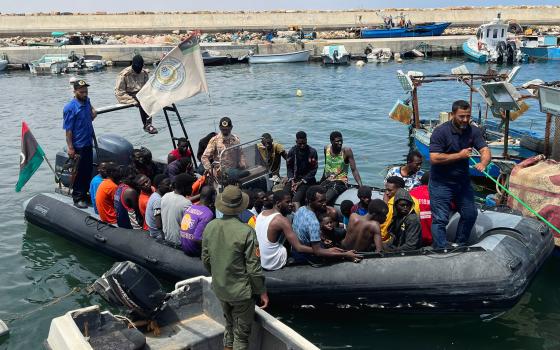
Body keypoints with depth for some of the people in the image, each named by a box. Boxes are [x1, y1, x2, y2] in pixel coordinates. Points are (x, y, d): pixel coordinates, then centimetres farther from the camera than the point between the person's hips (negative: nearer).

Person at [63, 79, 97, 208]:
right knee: (79, 173, 2)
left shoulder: (87, 101, 4)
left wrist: (93, 113, 4)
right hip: (78, 146, -7)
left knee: (89, 170, 16)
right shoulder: (70, 108, -17)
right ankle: (78, 198, 13)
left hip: (88, 143, 7)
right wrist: (70, 148, -18)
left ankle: (86, 193, 30)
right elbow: (68, 130, -17)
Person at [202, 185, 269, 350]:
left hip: (219, 289, 5)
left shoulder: (209, 227, -8)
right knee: (241, 333, 11)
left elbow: (206, 259, 3)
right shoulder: (246, 232, -24)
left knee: (229, 324, 26)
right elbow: (253, 267, -19)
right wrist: (262, 291, -5)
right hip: (241, 291, -5)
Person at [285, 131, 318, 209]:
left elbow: (313, 170, -2)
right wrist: (292, 181, -6)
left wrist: (301, 182, -10)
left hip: (307, 179, -4)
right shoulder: (292, 151, 7)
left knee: (297, 199, -30)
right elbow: (289, 167, 10)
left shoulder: (312, 152, -2)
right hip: (294, 178, 4)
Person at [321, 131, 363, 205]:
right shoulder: (326, 149, 4)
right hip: (327, 181, 5)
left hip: (340, 182, -5)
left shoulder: (346, 151, -9)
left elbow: (354, 170, -10)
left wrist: (360, 186, -21)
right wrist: (321, 182, 25)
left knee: (325, 200, -30)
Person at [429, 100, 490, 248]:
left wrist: (483, 163, -33)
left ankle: (460, 246, 35)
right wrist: (459, 155, -21)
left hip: (463, 181, 6)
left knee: (470, 214, 15)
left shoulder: (473, 131, -1)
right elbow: (434, 158, -24)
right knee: (440, 219, -5)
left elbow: (485, 150, -10)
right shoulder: (440, 132, -17)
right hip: (441, 183, -6)